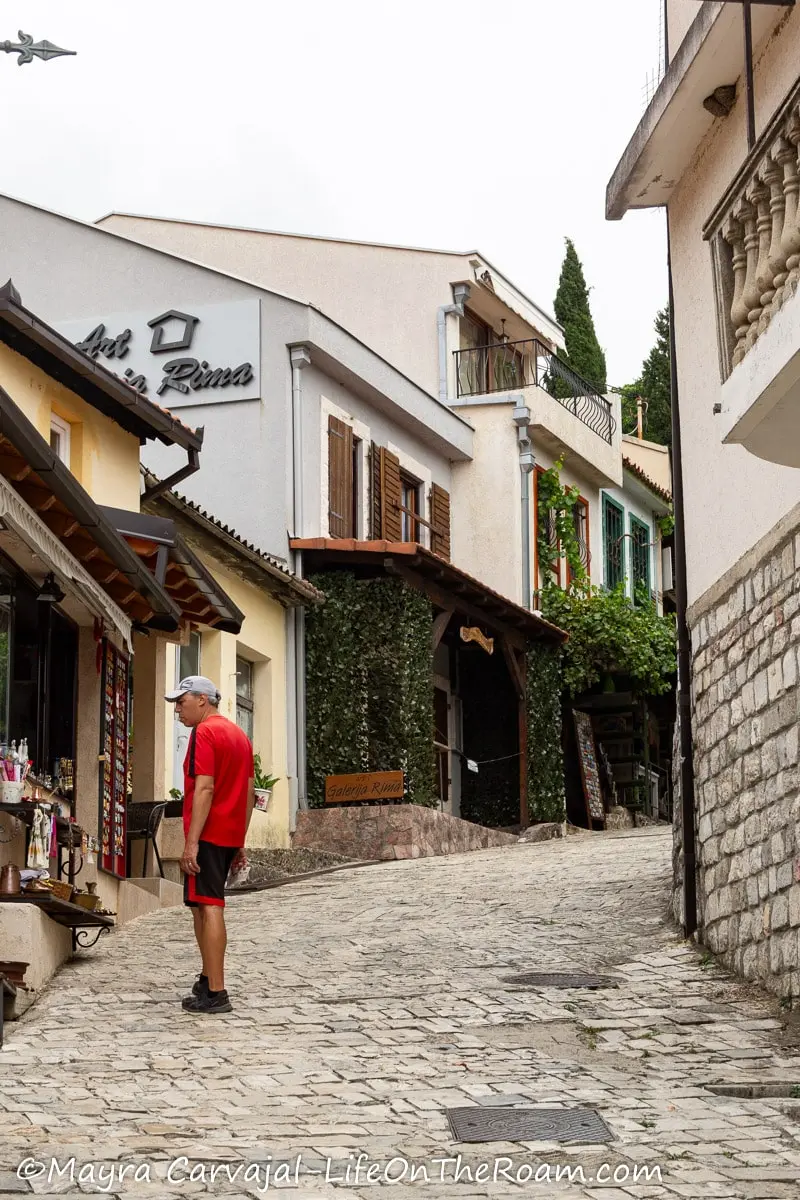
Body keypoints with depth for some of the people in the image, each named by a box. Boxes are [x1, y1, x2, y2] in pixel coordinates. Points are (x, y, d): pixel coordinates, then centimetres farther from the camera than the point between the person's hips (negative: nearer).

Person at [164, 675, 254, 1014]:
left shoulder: (204, 733, -10)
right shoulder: (239, 735, 18)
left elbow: (204, 789, -19)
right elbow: (249, 792, 18)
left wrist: (191, 842, -21)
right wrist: (240, 843, 21)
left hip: (208, 834, -9)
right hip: (231, 834, 9)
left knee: (208, 907, -10)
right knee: (202, 906, 20)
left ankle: (215, 993, -13)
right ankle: (207, 980, 28)